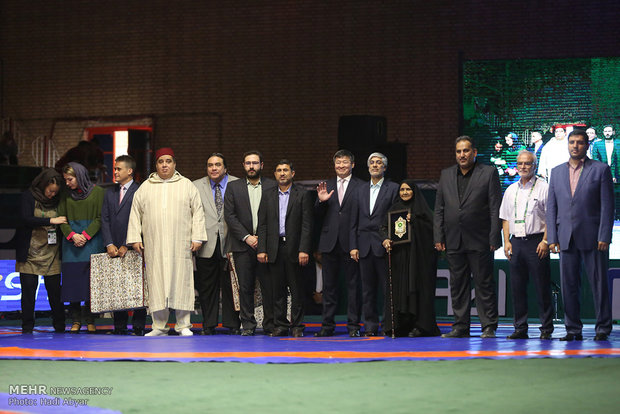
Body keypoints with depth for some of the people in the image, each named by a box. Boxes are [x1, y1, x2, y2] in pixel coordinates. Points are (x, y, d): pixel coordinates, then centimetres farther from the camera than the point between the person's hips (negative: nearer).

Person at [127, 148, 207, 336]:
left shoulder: (187, 186, 8)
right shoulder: (145, 188, 11)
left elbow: (197, 212, 5)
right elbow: (135, 214, 11)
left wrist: (197, 237, -3)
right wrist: (135, 239, 3)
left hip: (180, 245, -1)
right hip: (154, 246, 1)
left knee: (181, 281, -2)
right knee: (156, 283, 0)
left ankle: (183, 325, 4)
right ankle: (159, 326, 5)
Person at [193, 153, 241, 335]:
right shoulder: (196, 186, 9)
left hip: (229, 244, -1)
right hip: (206, 245, 1)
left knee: (230, 285, 1)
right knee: (206, 287, 5)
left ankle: (233, 324, 9)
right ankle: (208, 325, 12)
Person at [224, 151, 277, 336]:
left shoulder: (272, 186, 7)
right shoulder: (233, 187, 9)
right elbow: (229, 215, 2)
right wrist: (246, 237, -7)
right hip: (242, 245, 1)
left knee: (268, 286, -2)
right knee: (245, 287, 1)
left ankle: (270, 325, 5)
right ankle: (248, 325, 8)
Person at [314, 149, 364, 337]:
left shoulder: (361, 186, 1)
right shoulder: (326, 186, 13)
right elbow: (318, 215, 11)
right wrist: (321, 201, -8)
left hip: (351, 242, -4)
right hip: (329, 242, 4)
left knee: (353, 284, 1)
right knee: (329, 285, 7)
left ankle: (353, 325, 6)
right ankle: (327, 325, 13)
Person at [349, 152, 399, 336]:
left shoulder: (393, 189, 3)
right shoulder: (360, 190, 15)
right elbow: (354, 221, 13)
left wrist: (390, 238, -13)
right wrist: (353, 246, 5)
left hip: (384, 245, -4)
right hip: (364, 245, 4)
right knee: (368, 289, 5)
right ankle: (371, 326, 9)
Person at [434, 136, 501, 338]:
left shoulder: (489, 173, 1)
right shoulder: (446, 175, 13)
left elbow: (495, 208, -3)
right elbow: (439, 209, 13)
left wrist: (494, 238, -9)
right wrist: (438, 238, 5)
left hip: (479, 240, -4)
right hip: (453, 241, 4)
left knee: (484, 284, -2)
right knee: (457, 285, 8)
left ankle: (489, 327, 3)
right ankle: (460, 326, 15)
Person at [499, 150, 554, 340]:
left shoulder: (543, 187, -1)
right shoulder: (511, 190, 16)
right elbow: (505, 218, 18)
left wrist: (545, 241, -12)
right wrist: (506, 241, 7)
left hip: (536, 241, -5)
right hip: (516, 242, 5)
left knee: (542, 287, -4)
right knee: (517, 287, 5)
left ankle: (546, 329, 1)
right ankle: (520, 328, 10)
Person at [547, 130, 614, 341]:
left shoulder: (601, 169, 2)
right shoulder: (557, 172, 14)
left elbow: (607, 206, -3)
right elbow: (551, 207, 12)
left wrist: (604, 237, -11)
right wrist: (552, 238, 3)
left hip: (592, 237, -4)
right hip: (566, 238, 4)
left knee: (599, 284, -1)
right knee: (568, 286, 4)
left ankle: (603, 329, 5)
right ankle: (573, 329, 10)